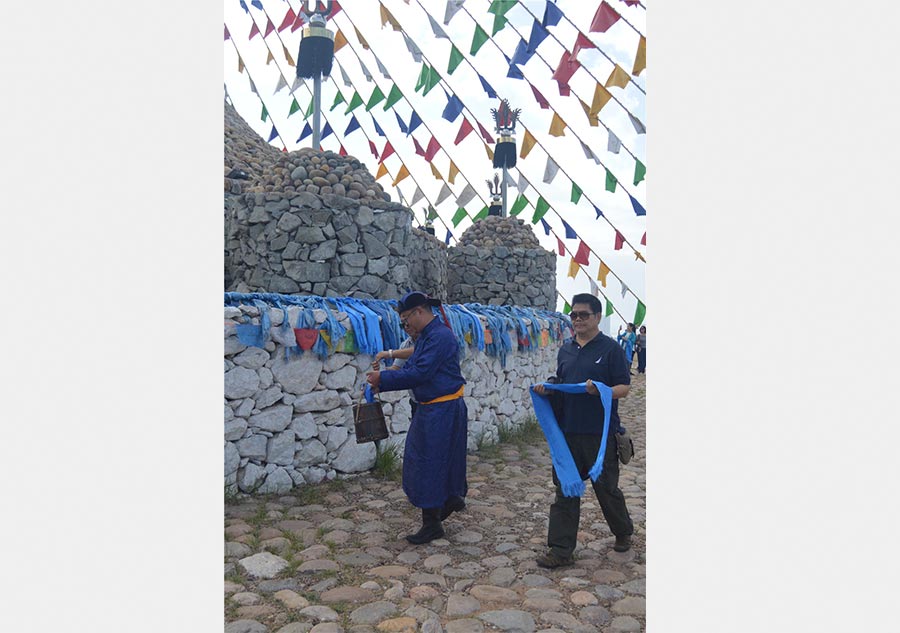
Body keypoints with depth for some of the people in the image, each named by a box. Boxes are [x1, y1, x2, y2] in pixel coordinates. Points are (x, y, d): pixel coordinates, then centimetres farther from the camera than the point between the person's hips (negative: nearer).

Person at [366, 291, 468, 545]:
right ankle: (453, 498, 40)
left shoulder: (440, 336, -21)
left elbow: (420, 373, -26)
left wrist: (383, 379, -19)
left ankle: (432, 525, 13)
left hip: (443, 412, -10)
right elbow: (412, 367, 11)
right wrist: (382, 381, -2)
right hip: (430, 409, 10)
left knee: (430, 464, -1)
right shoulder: (425, 336, 11)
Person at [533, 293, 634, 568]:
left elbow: (624, 388, -9)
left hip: (600, 434, -4)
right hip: (567, 431, 5)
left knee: (606, 488, 11)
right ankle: (561, 550, 13)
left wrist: (600, 390, -27)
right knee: (565, 490, 6)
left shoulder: (610, 348, -6)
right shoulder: (566, 349, 11)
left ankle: (623, 532, 38)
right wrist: (547, 390, -1)